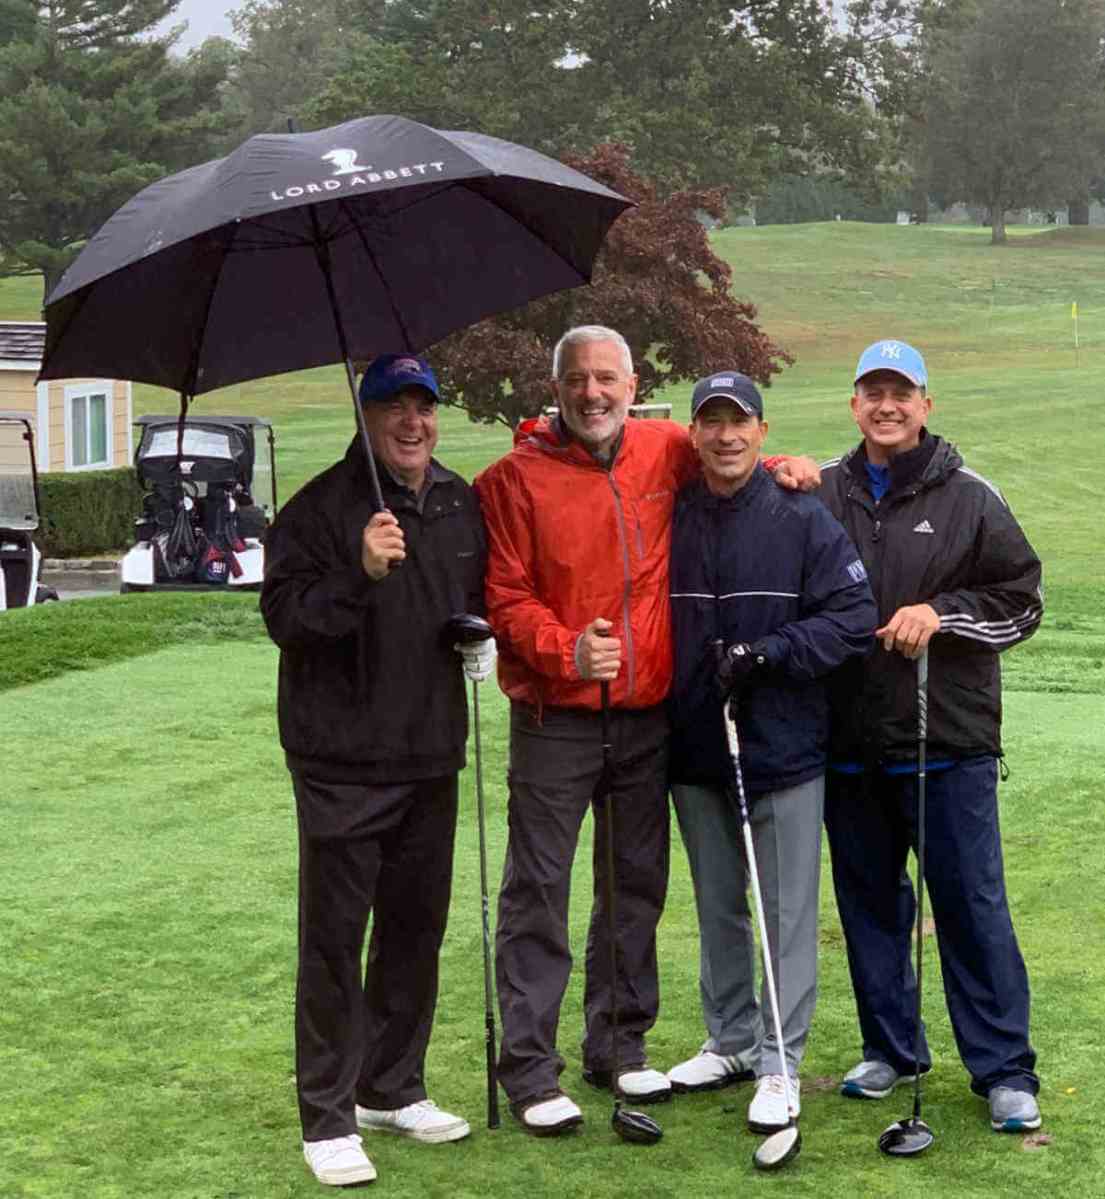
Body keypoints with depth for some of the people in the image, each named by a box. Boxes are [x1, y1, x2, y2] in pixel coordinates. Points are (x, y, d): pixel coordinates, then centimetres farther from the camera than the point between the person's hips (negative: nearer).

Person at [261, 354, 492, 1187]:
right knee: (335, 939, -1)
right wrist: (360, 574, -29)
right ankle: (329, 1120, 8)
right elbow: (283, 613, -16)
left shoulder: (461, 504, 10)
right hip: (342, 760, -6)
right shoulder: (324, 507, -10)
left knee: (417, 929, 15)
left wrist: (482, 637, 5)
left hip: (429, 757, 6)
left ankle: (394, 1090, 30)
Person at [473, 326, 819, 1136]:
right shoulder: (518, 477, -6)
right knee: (538, 892, -2)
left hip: (648, 712, 5)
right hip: (556, 717, -4)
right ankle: (529, 1068, 5)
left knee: (638, 884, 13)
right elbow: (503, 597, -9)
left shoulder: (666, 452, 5)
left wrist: (780, 467, 5)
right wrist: (565, 648, -24)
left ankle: (619, 1045, 28)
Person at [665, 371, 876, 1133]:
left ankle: (781, 1064, 9)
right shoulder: (669, 521, 4)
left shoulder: (804, 520, -6)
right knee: (718, 910, 16)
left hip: (784, 753, -4)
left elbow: (853, 617, -9)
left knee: (788, 913, 1)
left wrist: (766, 652, -18)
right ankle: (731, 1042, 29)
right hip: (696, 753, 4)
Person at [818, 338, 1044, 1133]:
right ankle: (890, 1049, 26)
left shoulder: (970, 499, 0)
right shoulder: (823, 495, 6)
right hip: (849, 742, 3)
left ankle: (1005, 1070, 6)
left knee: (972, 904, -1)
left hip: (950, 745, -3)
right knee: (870, 901, 12)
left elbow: (1023, 601, 2)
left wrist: (941, 612, -13)